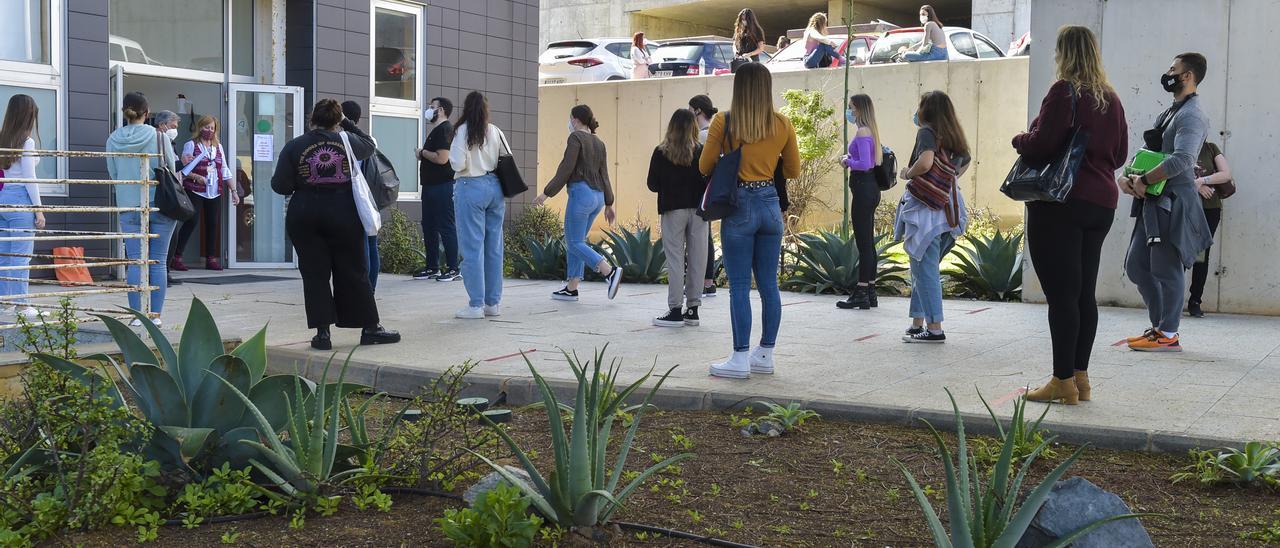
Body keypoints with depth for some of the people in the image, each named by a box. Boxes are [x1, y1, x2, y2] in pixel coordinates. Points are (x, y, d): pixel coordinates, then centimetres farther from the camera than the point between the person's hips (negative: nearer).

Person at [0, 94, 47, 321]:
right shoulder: (26, 141, -8)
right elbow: (29, 178, -11)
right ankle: (20, 305, -3)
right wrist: (38, 209, -7)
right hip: (19, 200, -7)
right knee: (21, 254, -4)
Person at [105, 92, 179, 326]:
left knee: (135, 262, 5)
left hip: (129, 207, 2)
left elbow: (113, 174, 11)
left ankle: (137, 314, 4)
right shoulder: (159, 137, -6)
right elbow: (172, 170, 2)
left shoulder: (113, 140, 2)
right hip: (160, 204, -2)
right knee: (158, 262, 3)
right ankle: (156, 314, 3)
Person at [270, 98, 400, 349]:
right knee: (353, 271, 8)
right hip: (344, 213, 0)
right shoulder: (347, 141, 1)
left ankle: (322, 332, 2)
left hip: (304, 215, 0)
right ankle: (370, 327, 12)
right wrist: (347, 123, 25)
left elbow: (280, 185, -3)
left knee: (314, 274, 6)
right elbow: (369, 145, 22)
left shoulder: (294, 146, -1)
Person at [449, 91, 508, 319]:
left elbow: (458, 164, -13)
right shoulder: (495, 132, 6)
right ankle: (493, 302, 15)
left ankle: (476, 305, -1)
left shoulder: (463, 131, -8)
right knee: (494, 247, 9)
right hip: (495, 187, 5)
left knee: (472, 247, -2)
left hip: (470, 188, -5)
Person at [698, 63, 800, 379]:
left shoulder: (724, 122, -6)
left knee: (739, 286, -1)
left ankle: (740, 360, 0)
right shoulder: (782, 125, 2)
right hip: (770, 205, 4)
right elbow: (793, 171, 11)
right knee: (769, 284, 10)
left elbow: (705, 166, 1)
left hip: (739, 206, -3)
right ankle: (766, 356, 17)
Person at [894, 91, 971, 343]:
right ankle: (918, 324, 18)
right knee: (923, 267, 15)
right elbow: (964, 163, 34)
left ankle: (934, 328, -4)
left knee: (924, 268, -4)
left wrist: (908, 173, -9)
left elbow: (925, 162, -27)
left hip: (926, 209, -8)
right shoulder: (954, 137, 15)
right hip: (948, 209, 8)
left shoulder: (927, 132, -9)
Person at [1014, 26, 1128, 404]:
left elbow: (1041, 144, -17)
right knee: (1085, 293, 11)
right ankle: (1080, 377, 15)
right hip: (1101, 203, 8)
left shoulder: (1065, 91, -10)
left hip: (1061, 203, -8)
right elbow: (1120, 154, 18)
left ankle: (1063, 381, -4)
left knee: (1061, 293, -5)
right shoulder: (1111, 98, 13)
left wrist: (1019, 140, 2)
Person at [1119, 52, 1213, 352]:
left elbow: (1181, 160, -26)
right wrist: (1127, 177, 1)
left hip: (1174, 202, -10)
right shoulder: (1170, 113, 19)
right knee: (1137, 265, 11)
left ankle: (1168, 335, 5)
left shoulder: (1192, 116, -12)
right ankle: (1159, 326, 21)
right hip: (1153, 203, 10)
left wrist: (1144, 180, -18)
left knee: (1166, 269, -4)